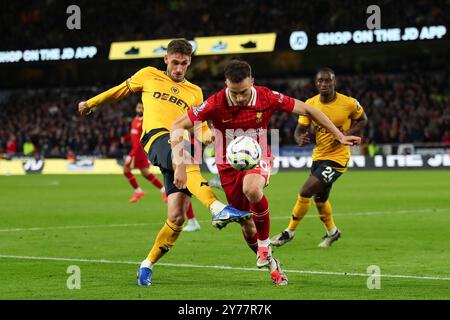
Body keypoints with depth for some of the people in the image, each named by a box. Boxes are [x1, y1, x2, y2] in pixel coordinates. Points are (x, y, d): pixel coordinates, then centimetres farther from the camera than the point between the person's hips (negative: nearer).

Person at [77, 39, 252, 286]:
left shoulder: (194, 93, 26)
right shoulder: (148, 76, 20)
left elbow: (200, 130, 24)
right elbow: (120, 91, 33)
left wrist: (208, 135, 1)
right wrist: (91, 103, 39)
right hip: (158, 138, -3)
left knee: (176, 218, -10)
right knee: (187, 161, -40)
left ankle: (147, 266, 8)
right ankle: (219, 209, -60)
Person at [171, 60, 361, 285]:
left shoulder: (267, 98, -17)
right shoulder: (216, 104, -21)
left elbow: (307, 110, -6)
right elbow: (178, 127, -18)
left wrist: (339, 136, -5)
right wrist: (180, 165, -27)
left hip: (258, 160, -1)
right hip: (229, 165, 1)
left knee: (251, 188, -37)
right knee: (247, 227, 5)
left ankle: (265, 245, -17)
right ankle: (271, 265, 33)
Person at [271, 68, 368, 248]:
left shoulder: (349, 103, -15)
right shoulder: (310, 104, -5)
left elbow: (362, 120, 3)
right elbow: (300, 129, -1)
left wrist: (347, 134, -15)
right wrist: (300, 139, -26)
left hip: (337, 157, -6)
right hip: (318, 156, 6)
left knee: (305, 193, -14)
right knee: (319, 199, 20)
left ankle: (290, 232, 3)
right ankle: (332, 232, 46)